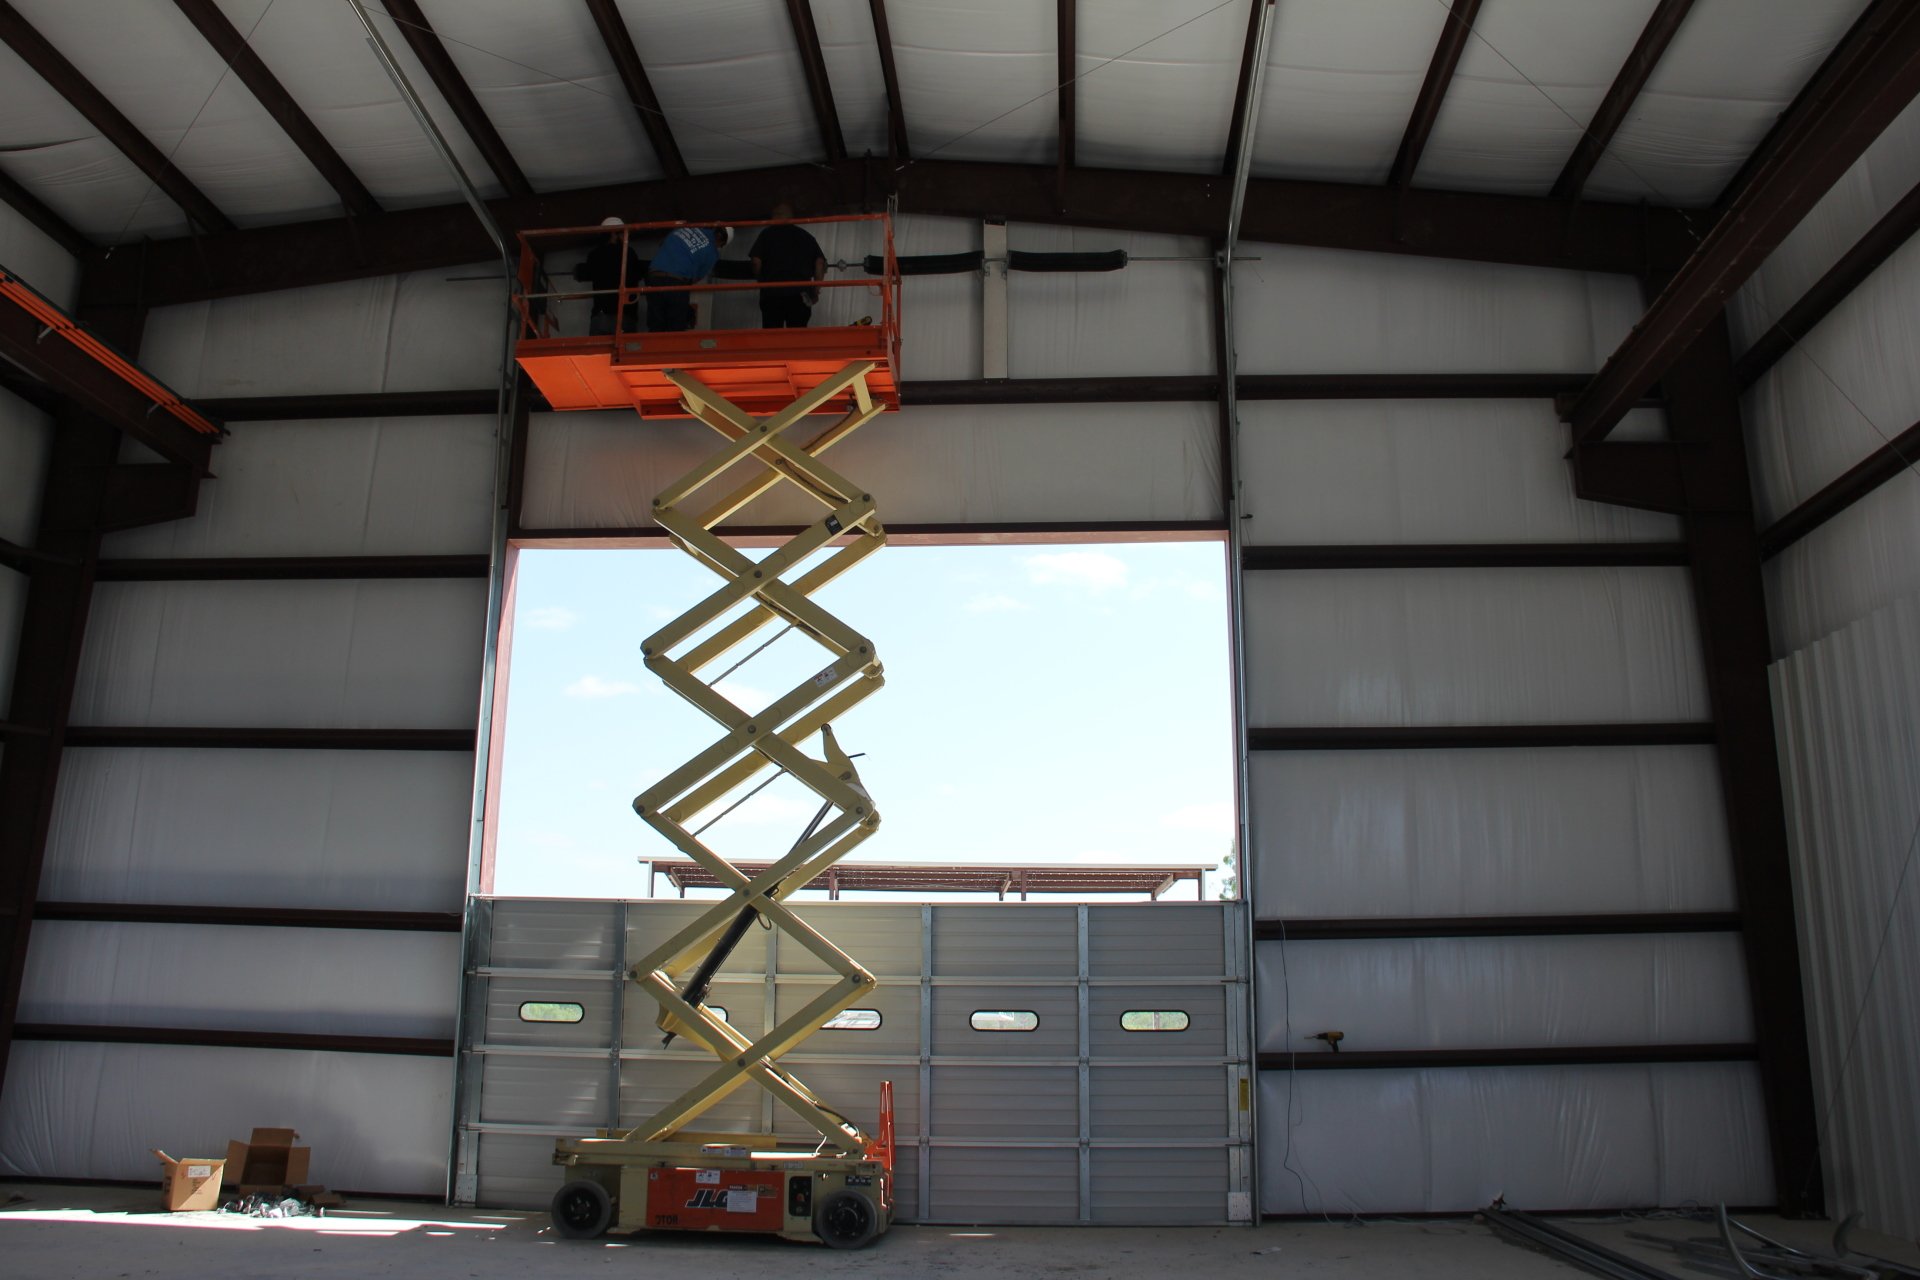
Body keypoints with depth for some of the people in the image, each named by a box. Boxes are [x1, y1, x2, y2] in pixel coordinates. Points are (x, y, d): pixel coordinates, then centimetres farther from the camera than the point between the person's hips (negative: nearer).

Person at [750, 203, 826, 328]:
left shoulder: (767, 234, 7)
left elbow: (756, 261, -3)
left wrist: (761, 281, 13)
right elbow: (820, 262, 4)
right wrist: (816, 289, 9)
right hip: (800, 294, 2)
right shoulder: (806, 236, 15)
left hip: (772, 293, -2)